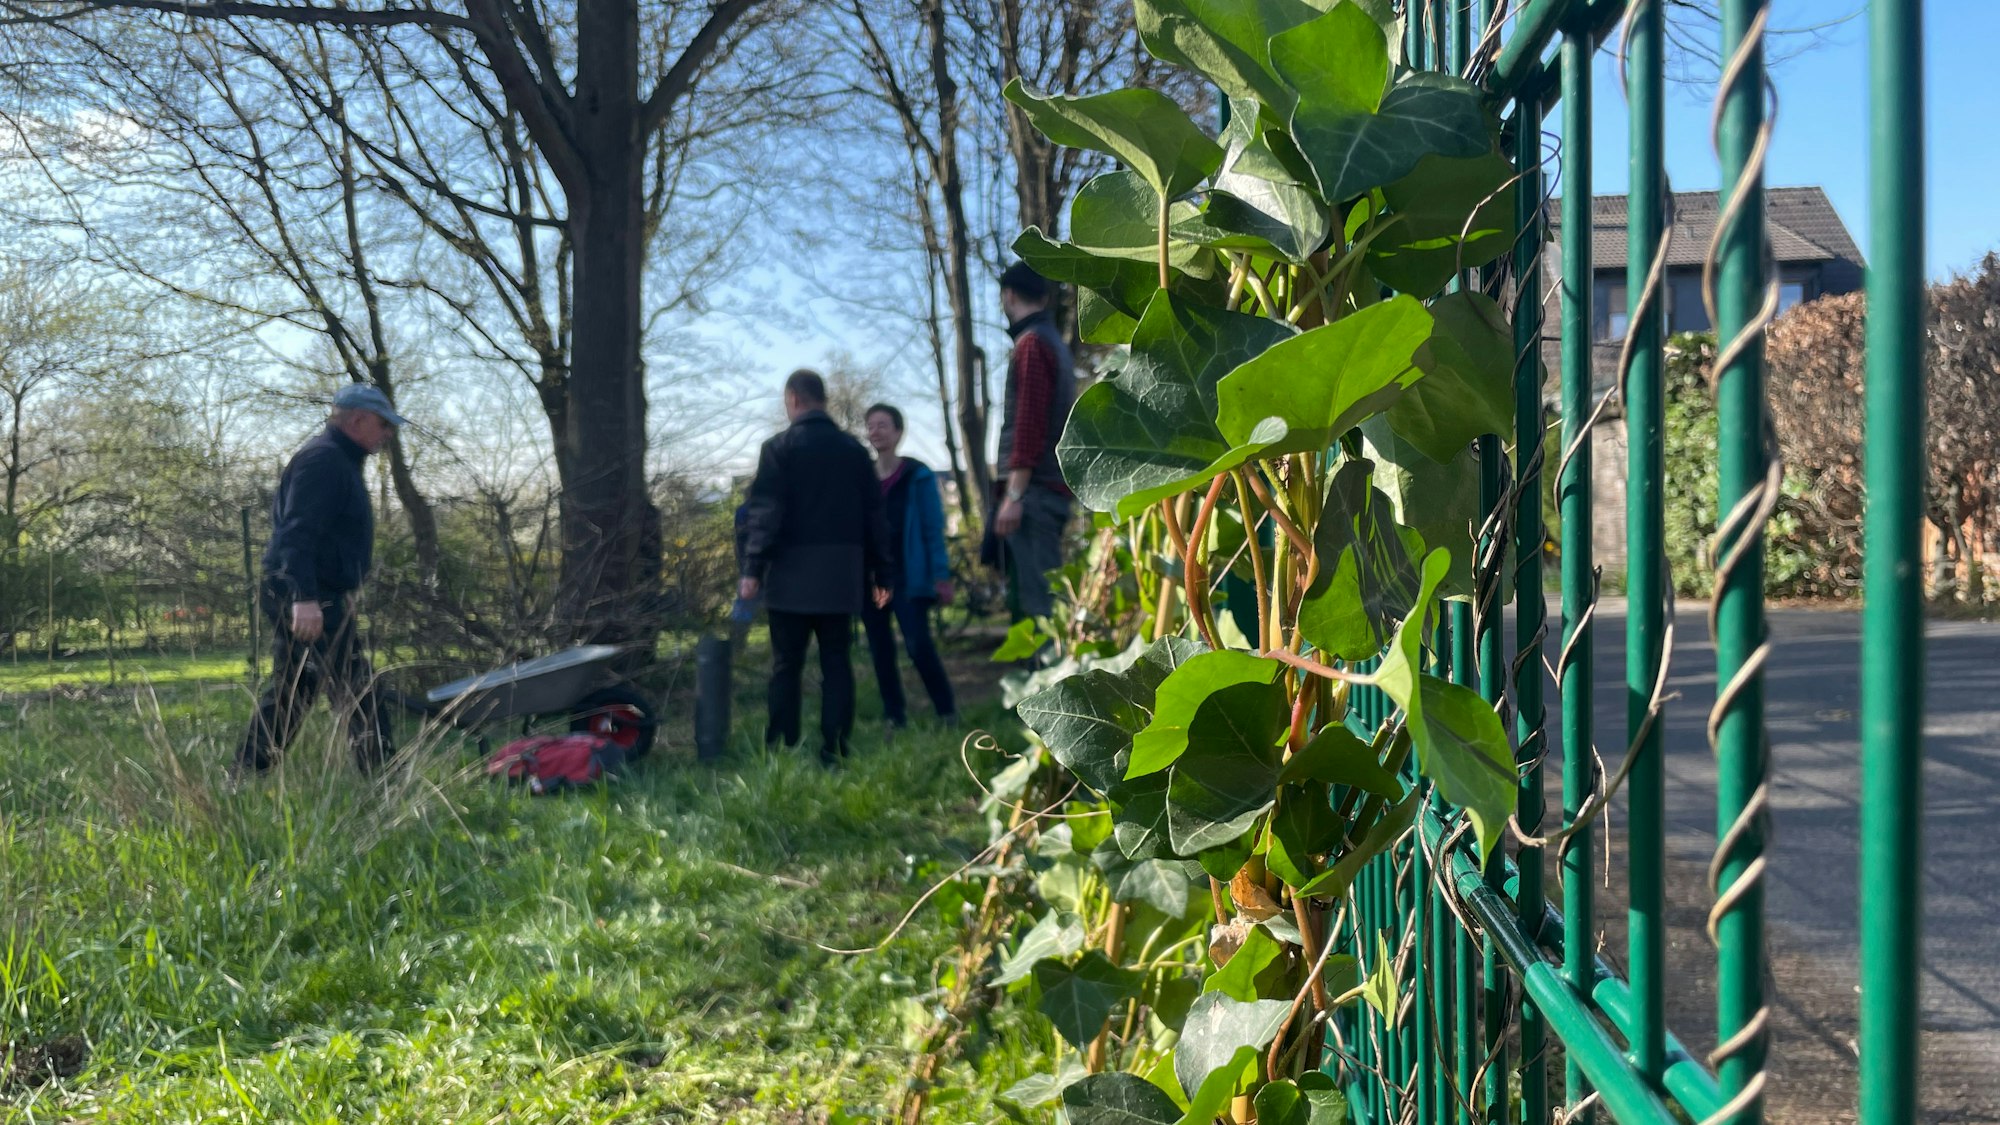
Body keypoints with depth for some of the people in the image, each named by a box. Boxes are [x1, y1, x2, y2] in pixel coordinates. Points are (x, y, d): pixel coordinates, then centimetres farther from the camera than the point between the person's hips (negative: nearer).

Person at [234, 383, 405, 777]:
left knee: (288, 693, 16)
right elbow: (298, 532, -24)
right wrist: (305, 597, -31)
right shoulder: (323, 459, -13)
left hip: (302, 598, 11)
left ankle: (244, 780, 21)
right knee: (358, 694, -10)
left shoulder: (338, 460, 21)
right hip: (310, 600, -11)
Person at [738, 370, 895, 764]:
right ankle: (835, 750, 1)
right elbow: (874, 514, 11)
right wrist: (882, 572, 14)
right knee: (836, 662, 6)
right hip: (841, 572, 3)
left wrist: (752, 568, -12)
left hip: (793, 572, -3)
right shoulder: (854, 449, 10)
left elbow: (765, 511, -11)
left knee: (786, 664, 2)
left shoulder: (779, 448, -3)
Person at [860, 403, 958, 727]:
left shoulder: (918, 475, -2)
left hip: (908, 577, -5)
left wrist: (941, 575, -10)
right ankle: (895, 718, 13)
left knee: (919, 647, -14)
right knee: (881, 652, 6)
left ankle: (948, 714, -3)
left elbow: (934, 529, -4)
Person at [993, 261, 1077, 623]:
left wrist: (1014, 494, -19)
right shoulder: (1054, 341, 20)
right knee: (1029, 598, 10)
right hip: (1052, 488, 10)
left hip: (1035, 491, -9)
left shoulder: (1031, 343, -9)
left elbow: (1028, 425, -17)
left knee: (1037, 598, -12)